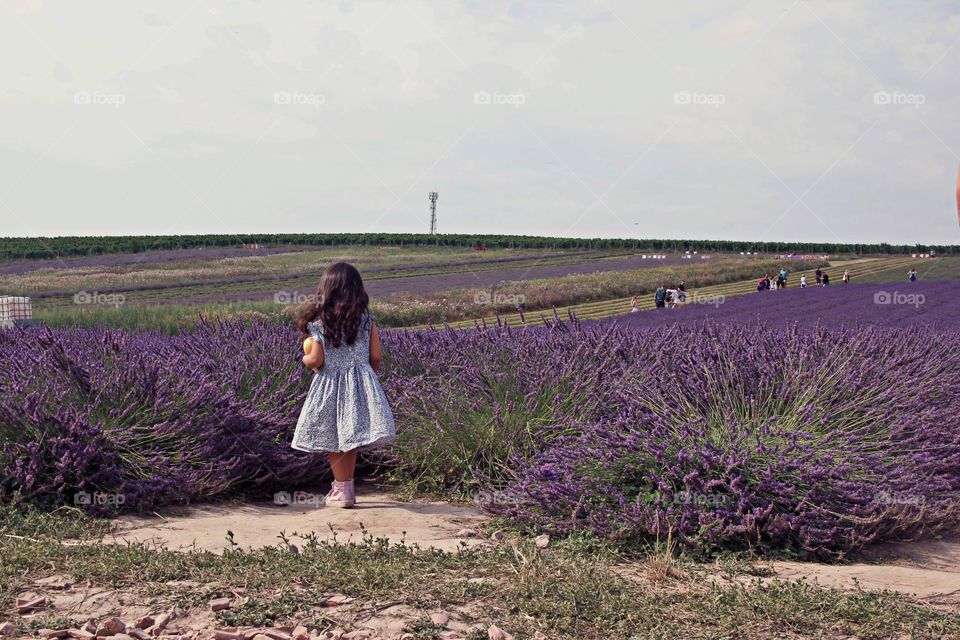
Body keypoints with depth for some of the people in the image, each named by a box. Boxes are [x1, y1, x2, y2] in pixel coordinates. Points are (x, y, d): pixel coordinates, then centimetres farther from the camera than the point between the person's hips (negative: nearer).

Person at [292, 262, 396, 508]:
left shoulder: (318, 322, -11)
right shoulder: (366, 320, -4)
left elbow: (315, 360, -15)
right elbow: (376, 356, -4)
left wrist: (305, 359, 8)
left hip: (329, 385, -2)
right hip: (360, 383, 3)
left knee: (332, 438, 10)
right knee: (350, 439, 16)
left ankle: (342, 489, 10)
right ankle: (346, 486, 26)